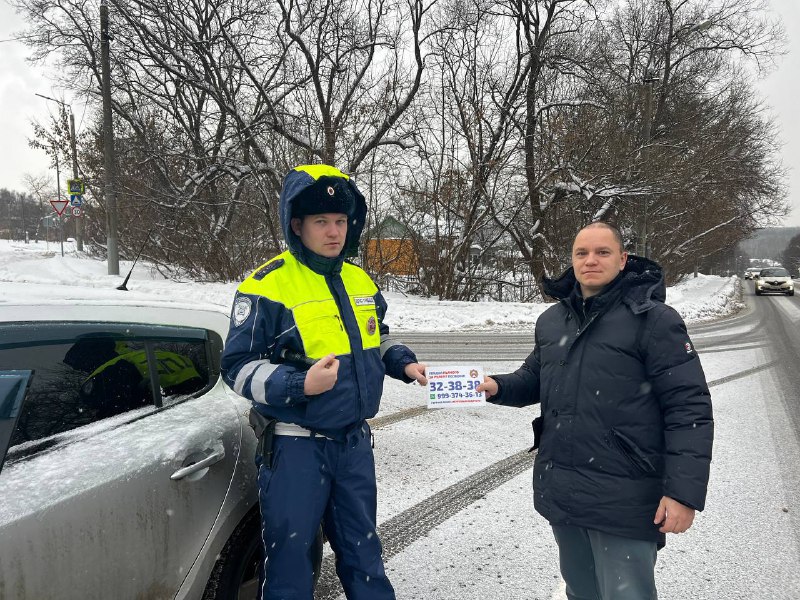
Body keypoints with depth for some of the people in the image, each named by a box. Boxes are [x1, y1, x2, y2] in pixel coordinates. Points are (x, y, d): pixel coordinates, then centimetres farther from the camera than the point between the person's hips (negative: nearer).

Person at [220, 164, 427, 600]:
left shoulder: (360, 281, 6)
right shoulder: (269, 286, -15)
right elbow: (238, 367, -14)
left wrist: (403, 363, 3)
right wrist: (300, 385, -29)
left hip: (355, 442, 6)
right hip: (296, 447, -5)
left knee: (362, 546, 21)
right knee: (291, 552, 8)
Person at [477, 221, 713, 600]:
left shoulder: (653, 319, -12)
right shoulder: (551, 320, 7)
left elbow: (689, 407, -14)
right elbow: (535, 377, 19)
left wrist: (684, 491, -19)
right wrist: (499, 387, -2)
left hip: (622, 498, -6)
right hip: (558, 490, 6)